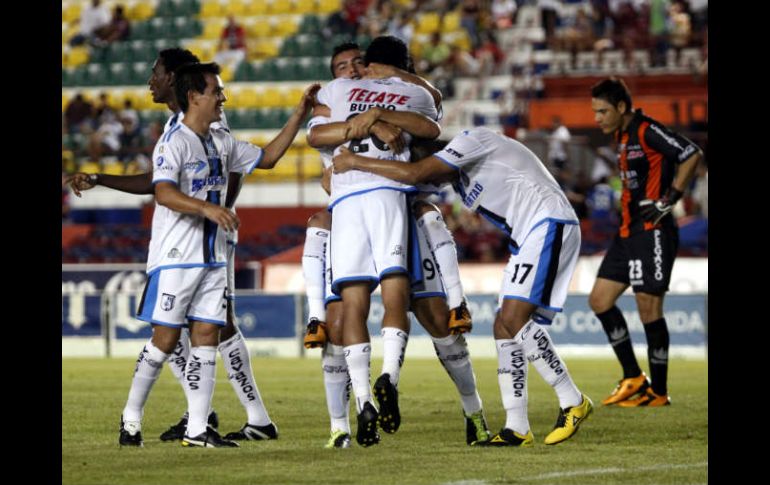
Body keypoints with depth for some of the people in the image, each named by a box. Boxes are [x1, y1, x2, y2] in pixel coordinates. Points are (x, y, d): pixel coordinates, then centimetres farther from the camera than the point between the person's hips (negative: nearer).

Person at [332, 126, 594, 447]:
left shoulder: (471, 140, -11)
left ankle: (573, 402, -10)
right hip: (528, 238, 11)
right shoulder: (461, 176, 18)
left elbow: (413, 174, -21)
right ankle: (516, 428, 2)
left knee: (514, 319, -19)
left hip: (549, 225, -11)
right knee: (504, 327, 3)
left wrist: (355, 162, -14)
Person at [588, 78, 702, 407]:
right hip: (629, 231, 10)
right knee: (600, 299, 7)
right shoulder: (622, 136, 15)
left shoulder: (647, 131, -13)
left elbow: (692, 155, -20)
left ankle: (659, 391, 2)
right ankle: (633, 378, 13)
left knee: (649, 307, -7)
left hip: (653, 232, -10)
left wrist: (668, 200, -19)